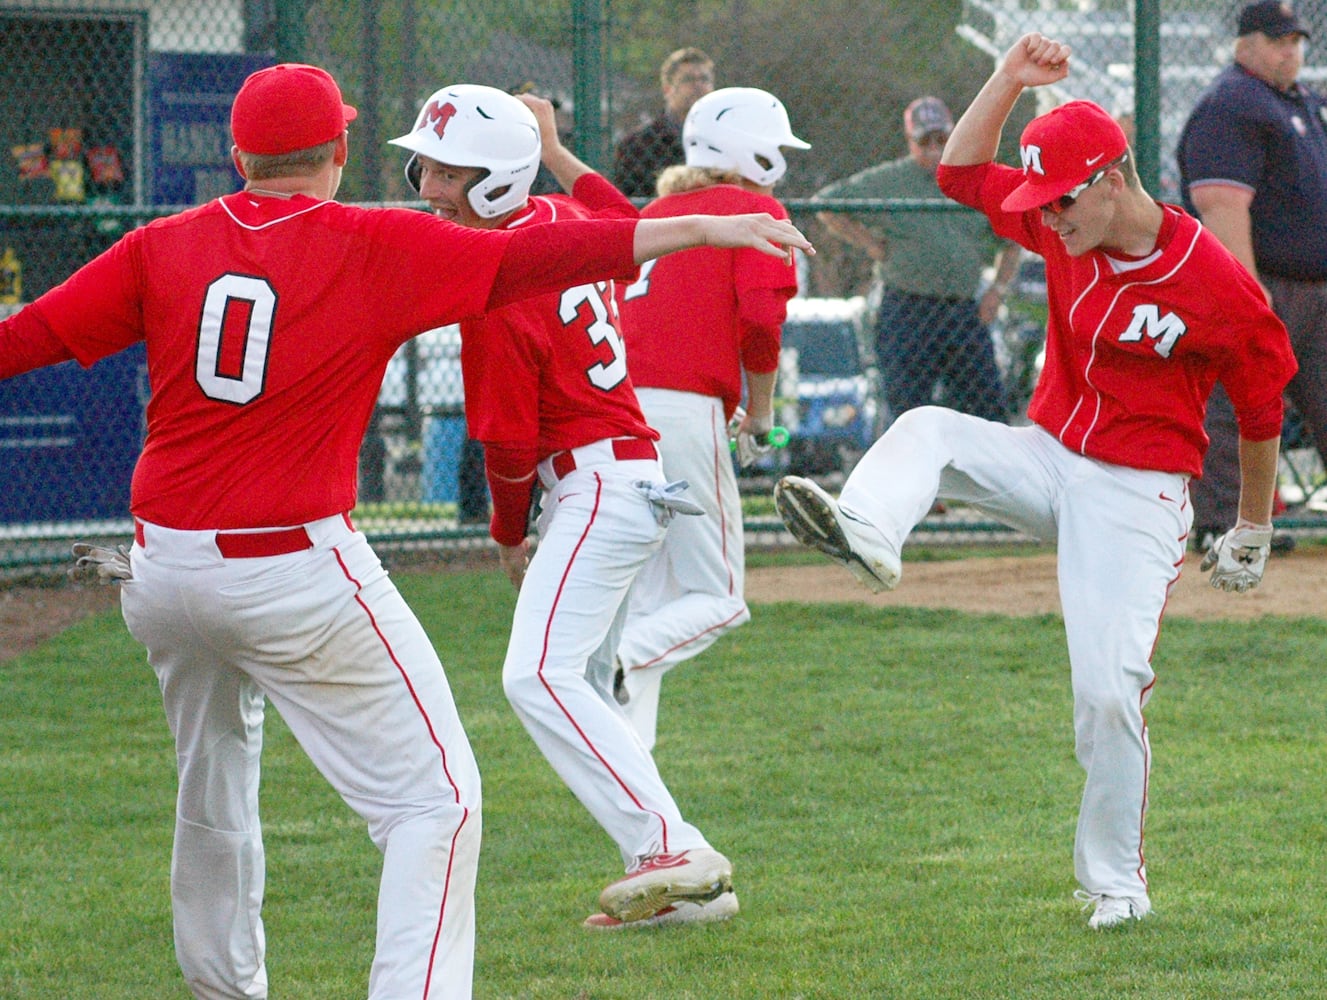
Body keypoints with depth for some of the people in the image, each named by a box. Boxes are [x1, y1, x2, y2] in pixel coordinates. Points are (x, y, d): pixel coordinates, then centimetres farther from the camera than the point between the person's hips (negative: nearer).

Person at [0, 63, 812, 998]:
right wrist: (699, 229, -10)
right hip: (297, 572, -5)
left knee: (213, 795, 27)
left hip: (164, 571, 6)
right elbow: (531, 258, -11)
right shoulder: (380, 250, -6)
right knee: (434, 799, -2)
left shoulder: (165, 247, 3)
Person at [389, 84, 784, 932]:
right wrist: (554, 151, 40)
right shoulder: (562, 219, 6)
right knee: (579, 688, 14)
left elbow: (510, 443, -13)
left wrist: (509, 535, 4)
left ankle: (671, 848, -30)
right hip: (637, 477, 10)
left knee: (540, 677, -22)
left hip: (597, 487, -10)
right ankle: (687, 884, 12)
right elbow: (630, 223, 32)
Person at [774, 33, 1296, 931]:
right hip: (1048, 456, 6)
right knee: (928, 431, -18)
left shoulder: (1217, 285, -18)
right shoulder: (1066, 230, -1)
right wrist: (1010, 81, -5)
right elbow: (964, 173, 10)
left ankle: (1116, 882, 2)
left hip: (1138, 494, -6)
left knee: (1110, 693, -12)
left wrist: (1252, 533, 4)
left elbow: (1261, 408, -5)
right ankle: (868, 536, -49)